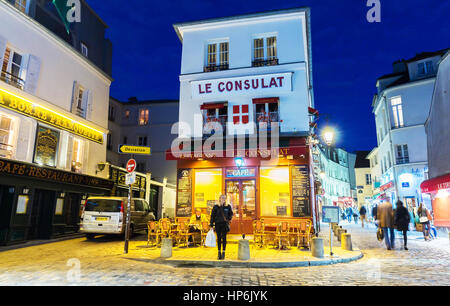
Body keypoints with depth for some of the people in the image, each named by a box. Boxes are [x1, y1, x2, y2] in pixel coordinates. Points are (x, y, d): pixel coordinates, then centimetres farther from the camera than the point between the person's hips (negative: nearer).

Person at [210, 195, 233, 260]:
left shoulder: (228, 206, 1)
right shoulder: (216, 207, -1)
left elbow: (231, 214, 17)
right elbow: (212, 216, 1)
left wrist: (228, 220, 3)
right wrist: (211, 225, -2)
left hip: (224, 224, 0)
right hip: (217, 224, 0)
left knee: (224, 238, -1)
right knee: (219, 238, 7)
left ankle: (223, 252, 9)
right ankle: (219, 253, 16)